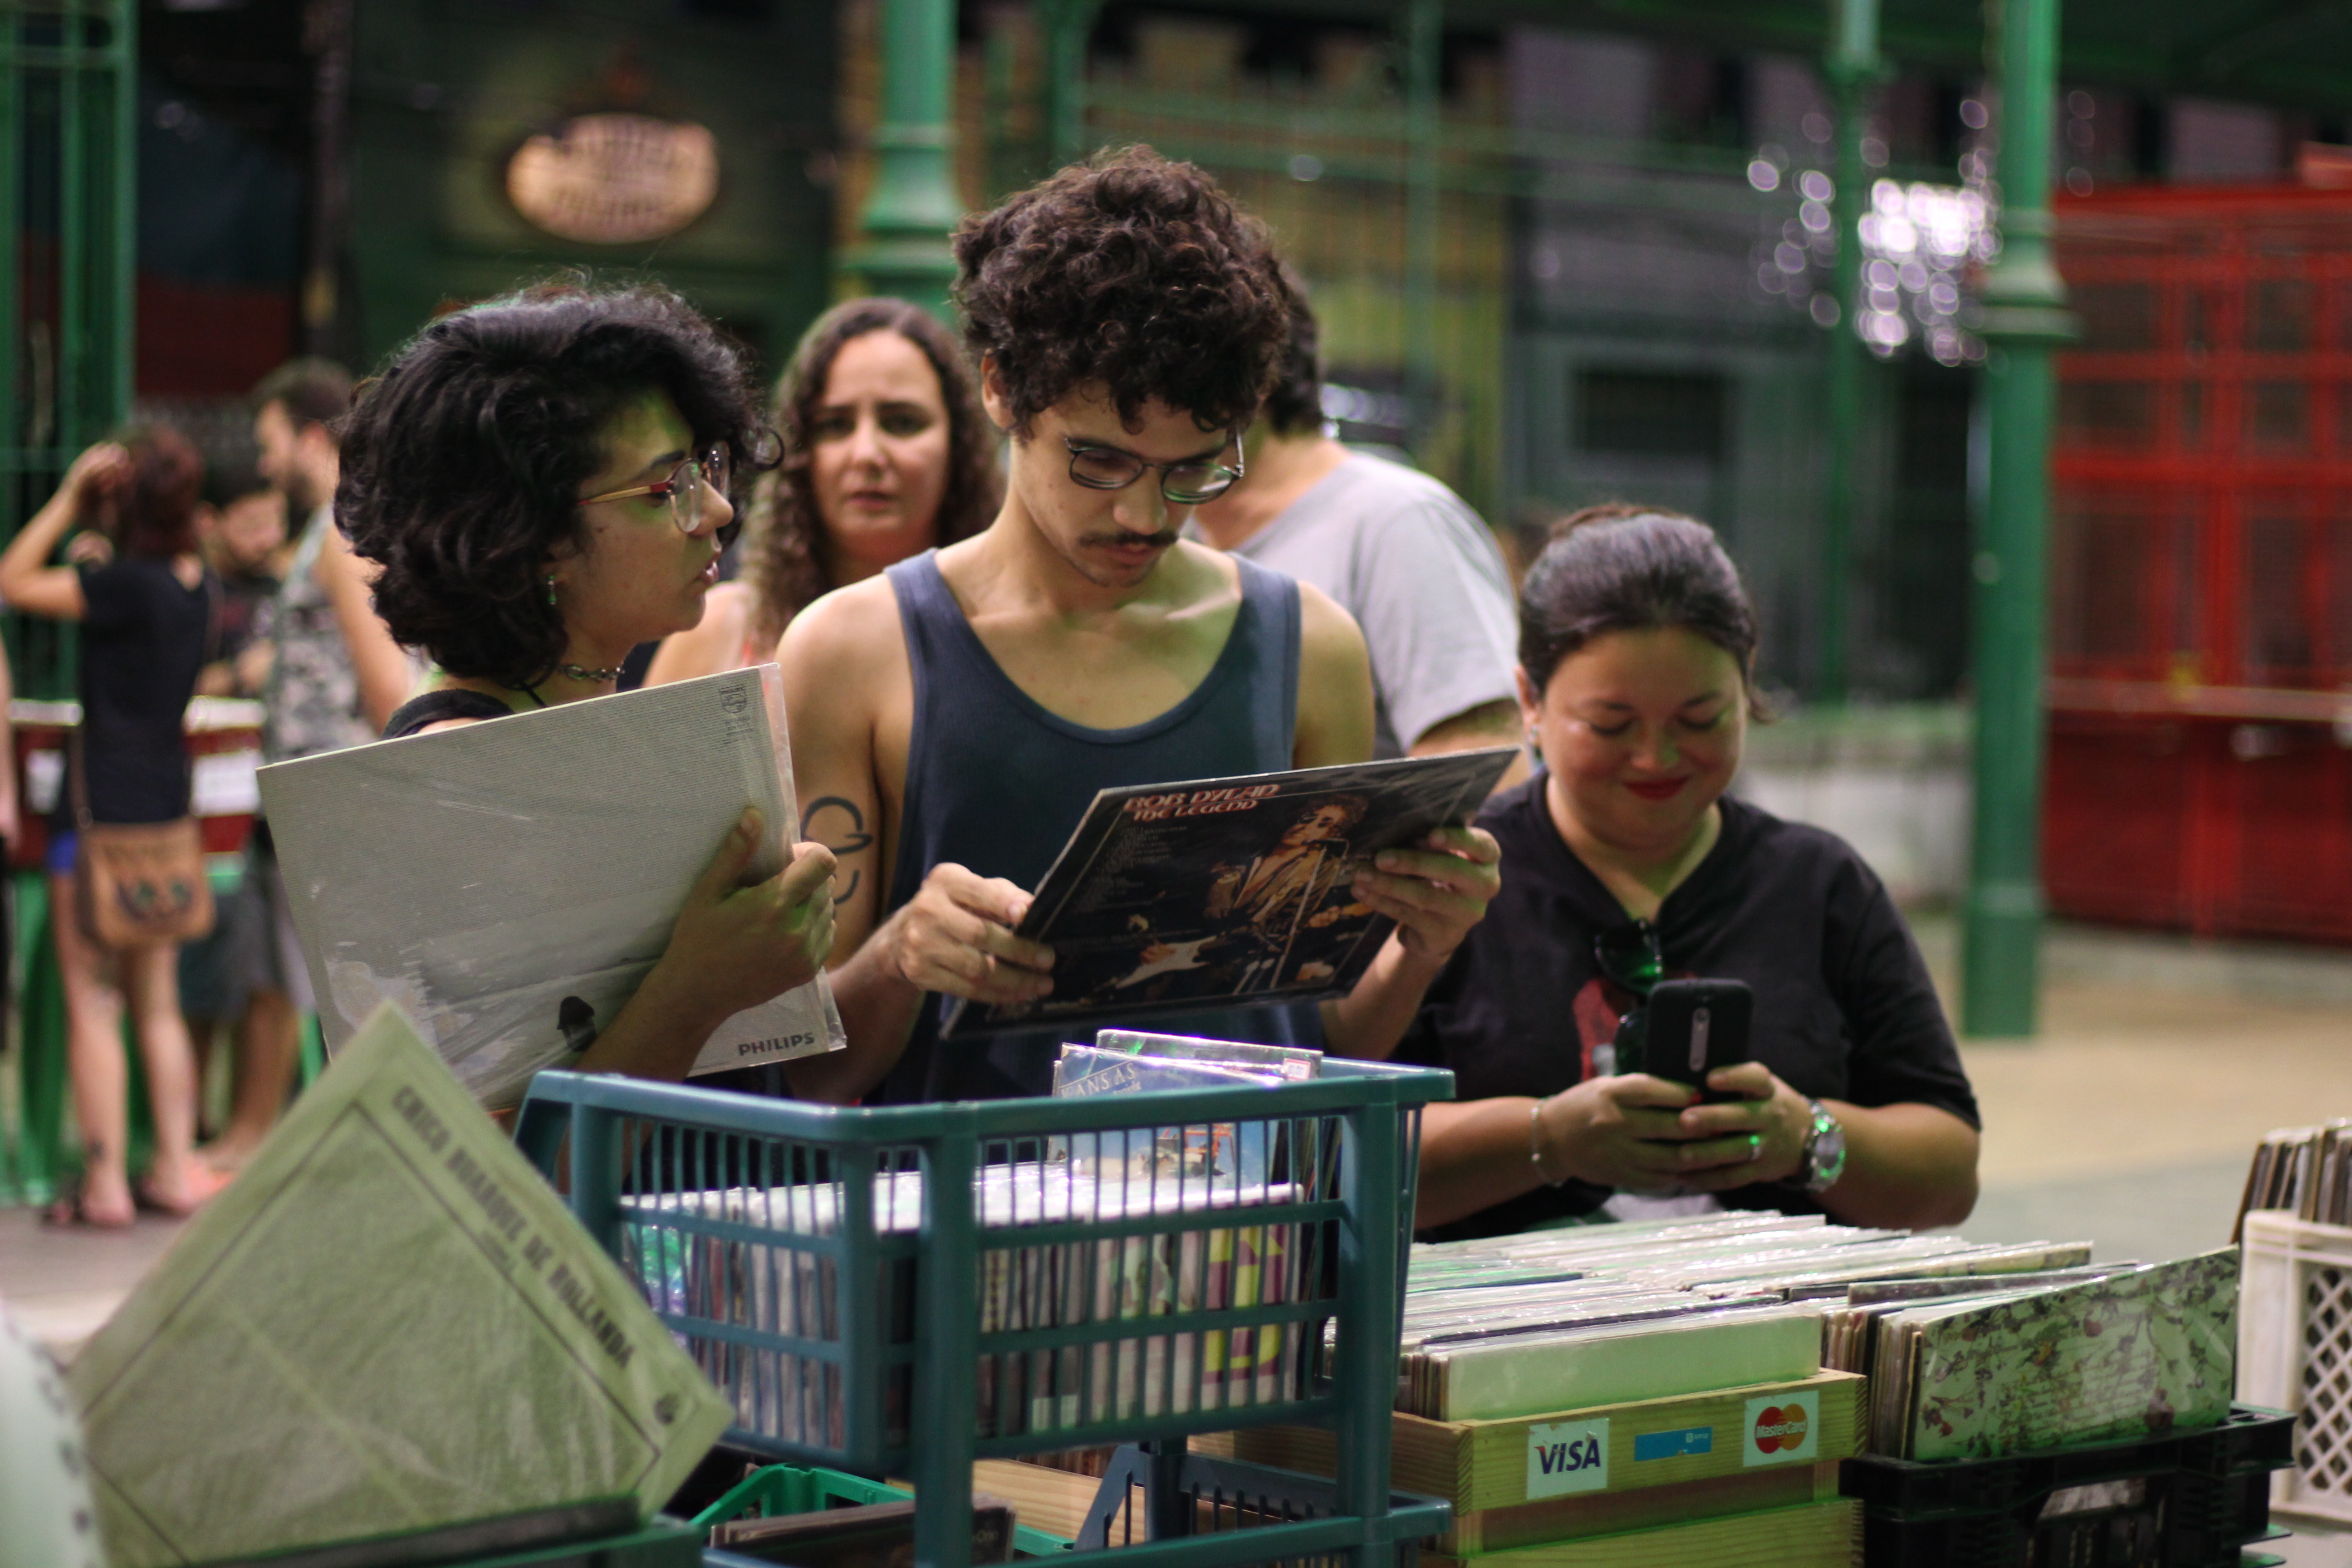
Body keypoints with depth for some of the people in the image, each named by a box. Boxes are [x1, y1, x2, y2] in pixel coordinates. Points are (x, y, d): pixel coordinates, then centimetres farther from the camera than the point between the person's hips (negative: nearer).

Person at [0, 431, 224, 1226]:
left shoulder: (126, 583, -18)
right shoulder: (196, 584, 5)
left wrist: (70, 497, -8)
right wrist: (98, 552, 11)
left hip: (102, 807, -7)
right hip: (169, 803, 7)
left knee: (92, 1005, -1)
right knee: (159, 1005, 14)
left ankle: (105, 1182, -1)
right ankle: (176, 1170, 14)